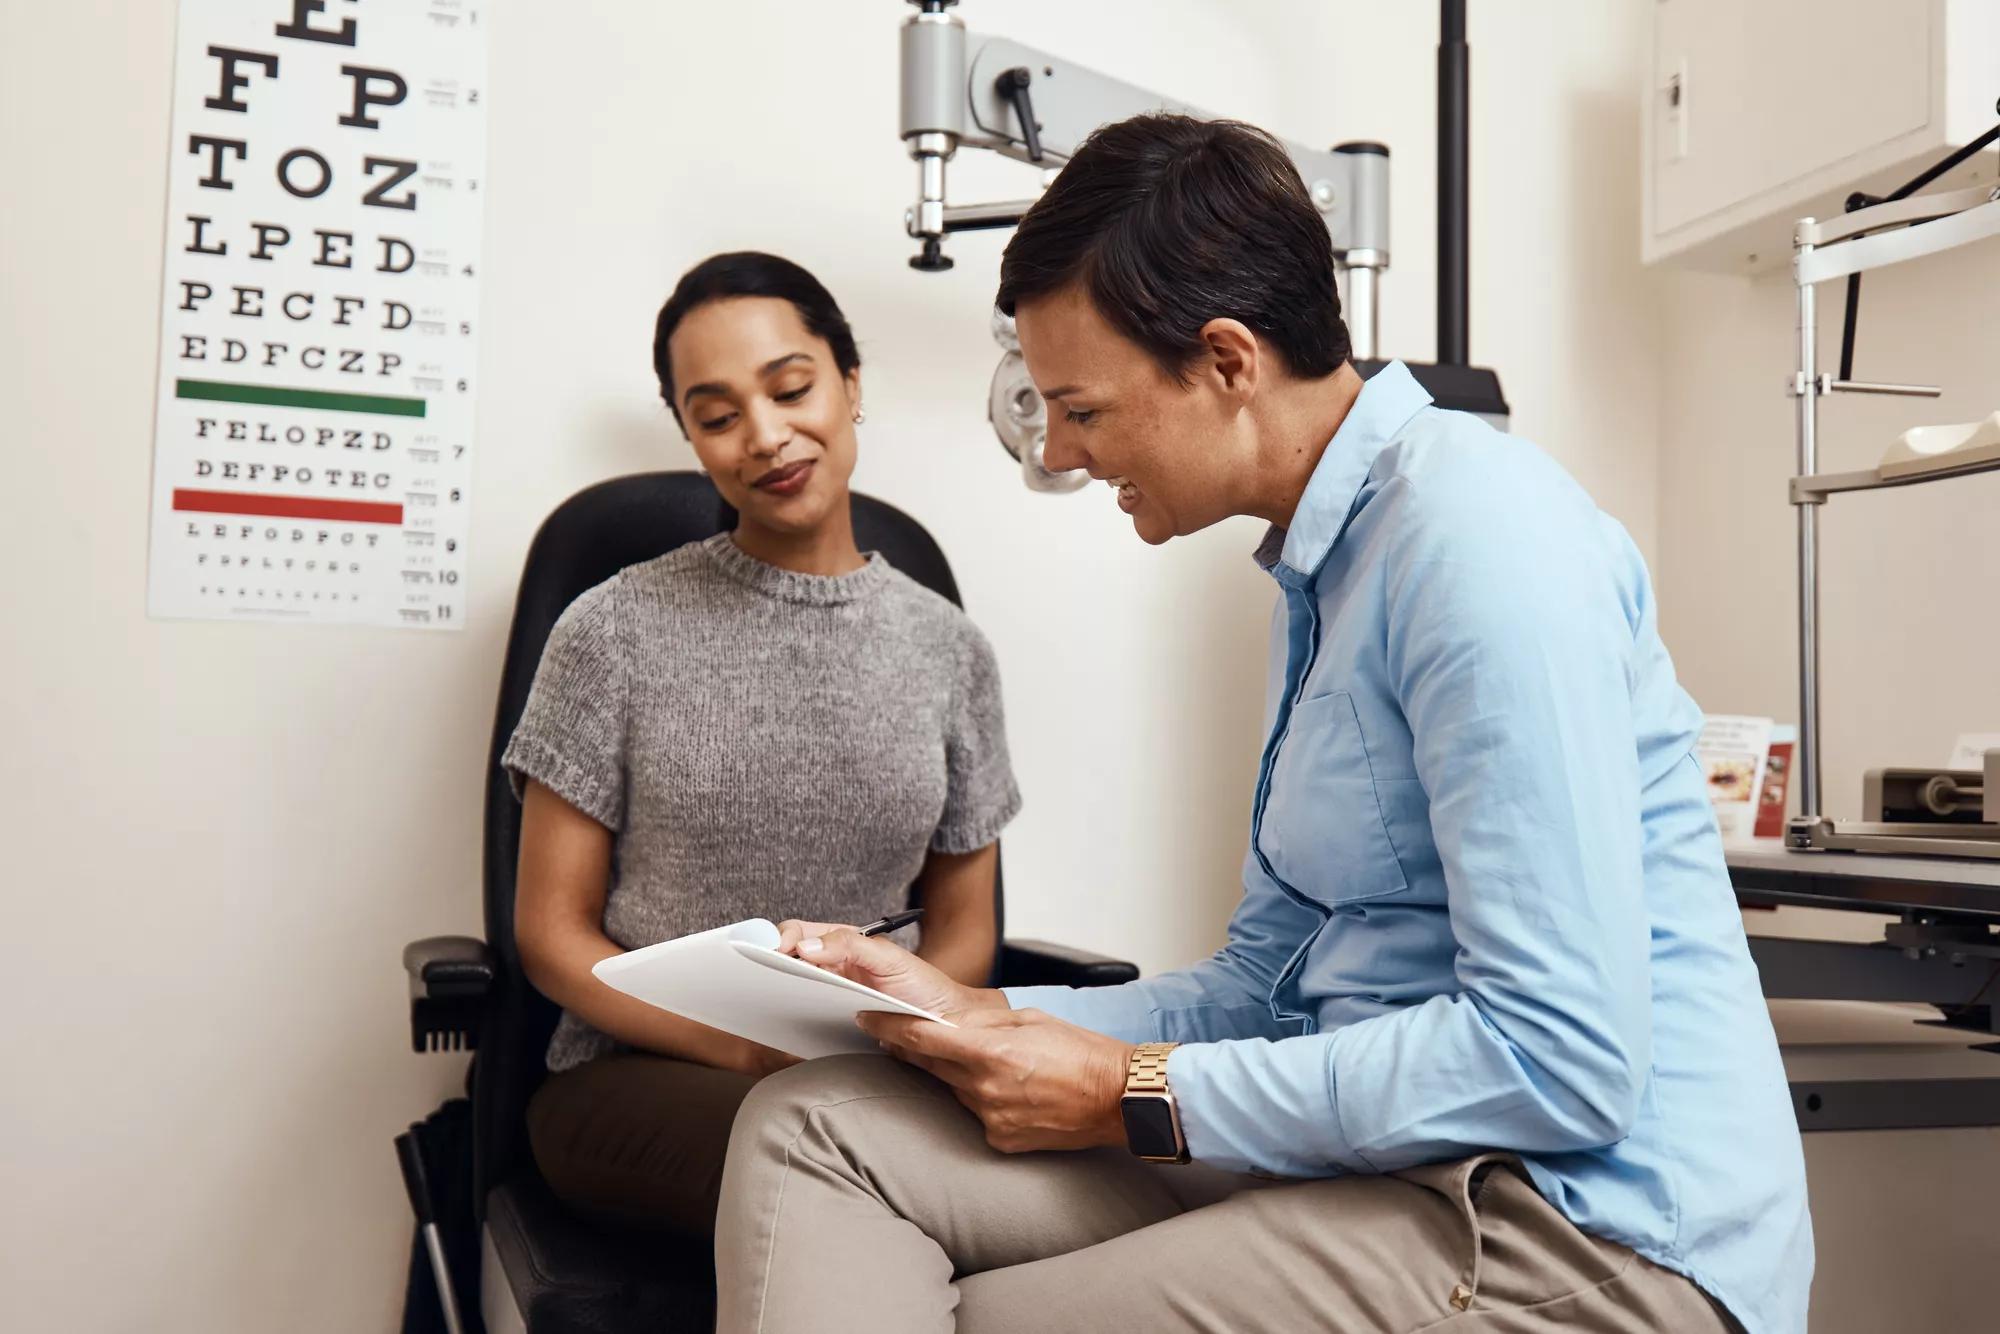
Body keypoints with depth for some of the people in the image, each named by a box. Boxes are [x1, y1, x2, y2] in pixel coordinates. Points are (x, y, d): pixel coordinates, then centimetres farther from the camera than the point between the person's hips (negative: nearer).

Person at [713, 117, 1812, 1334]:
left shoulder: (1473, 534, -16)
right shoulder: (1328, 569, 13)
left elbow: (1565, 1060, -22)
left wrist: (1135, 1096, -14)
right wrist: (982, 1015, 4)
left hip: (1586, 1222, -8)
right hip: (1411, 1175, 8)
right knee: (817, 1122, -6)